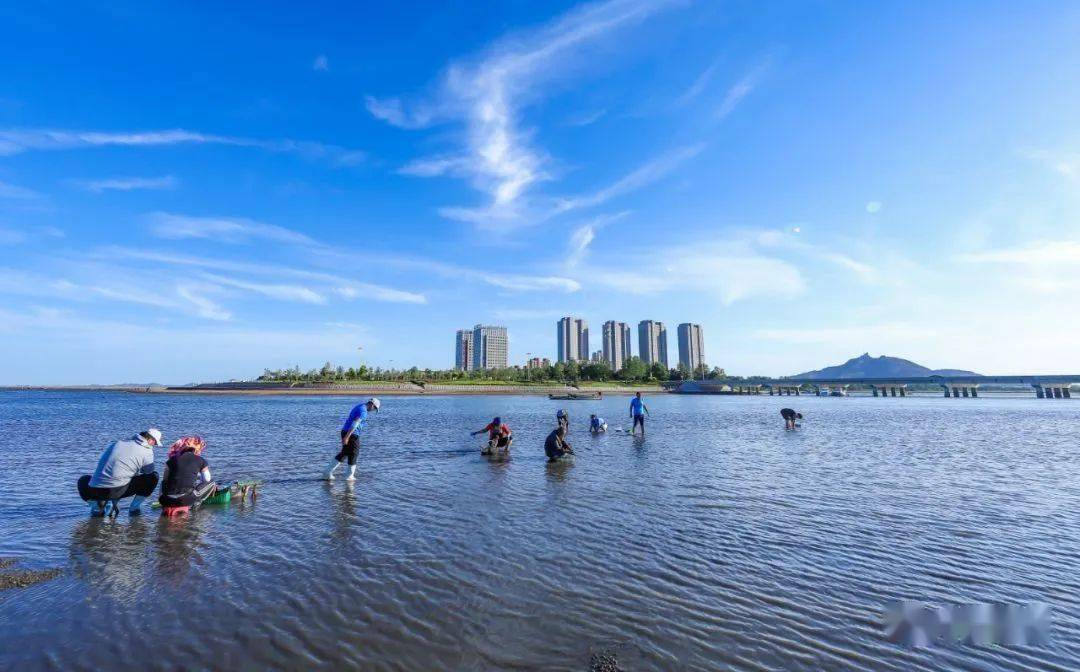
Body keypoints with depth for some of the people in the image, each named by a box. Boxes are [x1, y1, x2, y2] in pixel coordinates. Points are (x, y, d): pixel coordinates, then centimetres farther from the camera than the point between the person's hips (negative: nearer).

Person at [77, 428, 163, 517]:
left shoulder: (116, 443, 17)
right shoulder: (147, 452, 1)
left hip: (93, 491, 5)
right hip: (117, 491, -5)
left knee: (83, 480, 39)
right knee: (153, 476, 6)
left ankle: (96, 506, 20)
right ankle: (134, 508, 12)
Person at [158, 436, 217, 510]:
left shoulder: (172, 459, 12)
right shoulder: (201, 461, 5)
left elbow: (164, 481, 19)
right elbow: (207, 481, 12)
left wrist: (161, 498, 33)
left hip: (167, 501, 5)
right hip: (186, 499, -5)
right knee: (211, 483, 15)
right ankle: (194, 504, 4)